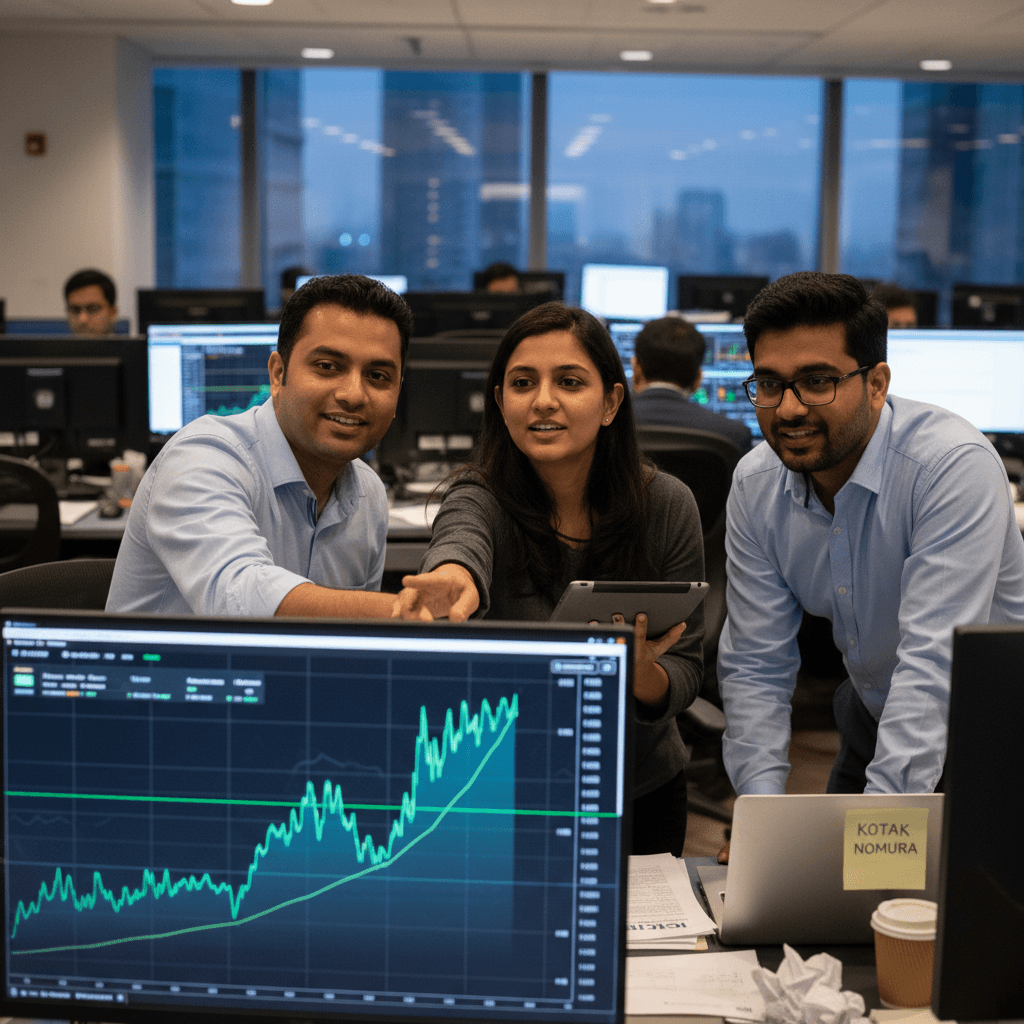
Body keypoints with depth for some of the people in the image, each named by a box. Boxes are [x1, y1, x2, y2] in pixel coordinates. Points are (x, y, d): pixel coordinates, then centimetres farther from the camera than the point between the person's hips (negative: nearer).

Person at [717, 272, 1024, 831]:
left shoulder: (956, 466, -26)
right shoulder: (756, 484, -7)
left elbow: (933, 664, -33)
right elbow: (755, 666, -6)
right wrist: (763, 813, -19)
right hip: (872, 720, 5)